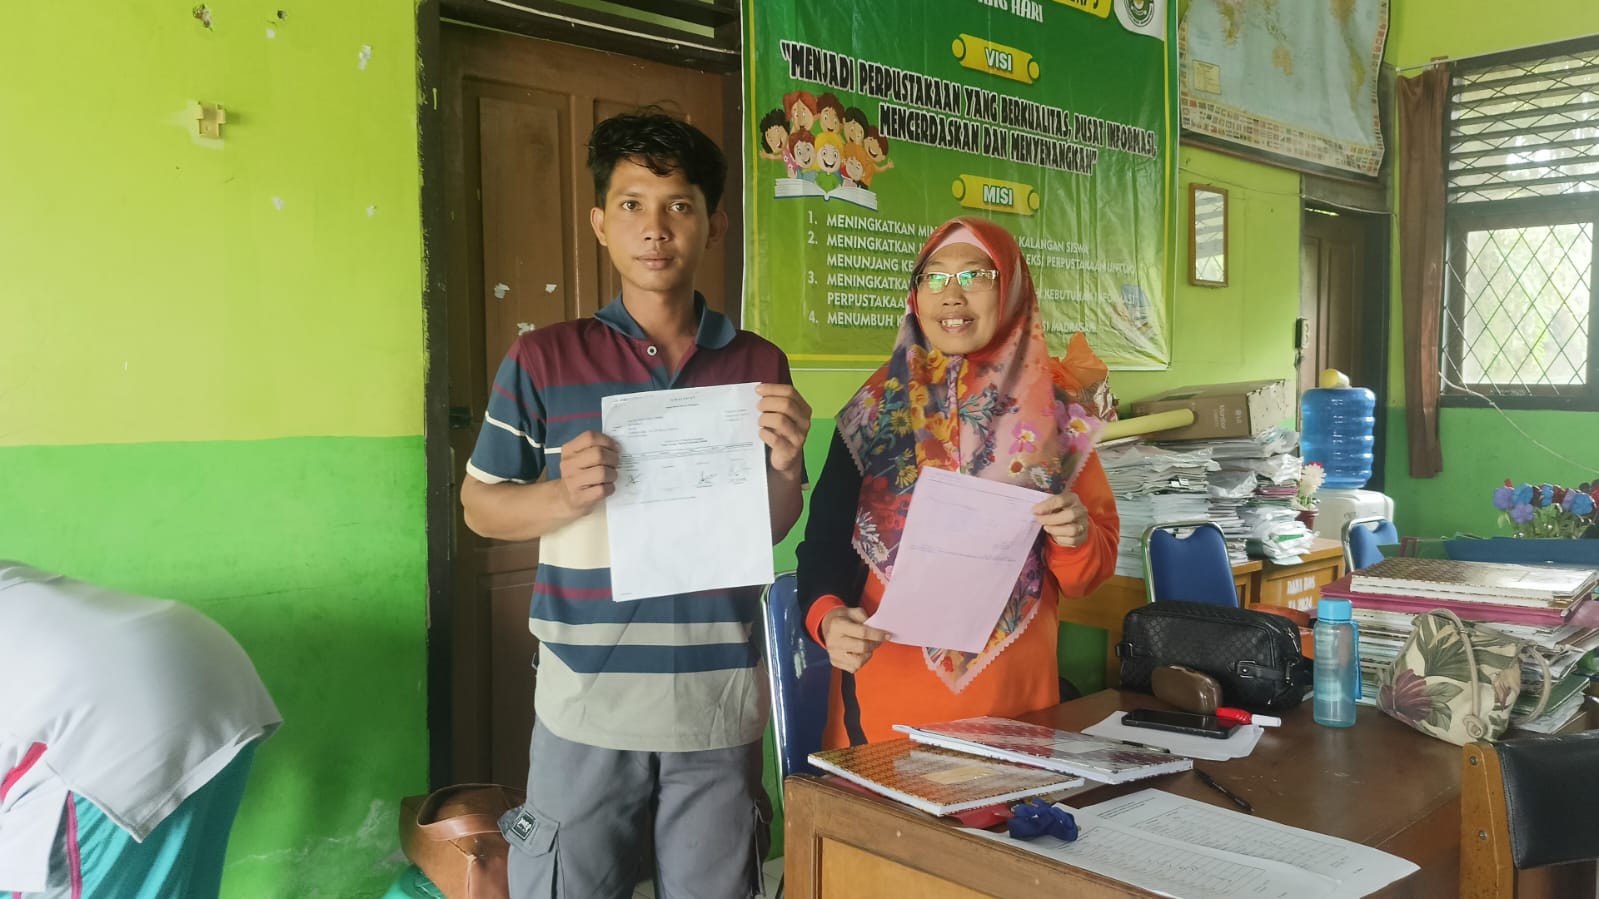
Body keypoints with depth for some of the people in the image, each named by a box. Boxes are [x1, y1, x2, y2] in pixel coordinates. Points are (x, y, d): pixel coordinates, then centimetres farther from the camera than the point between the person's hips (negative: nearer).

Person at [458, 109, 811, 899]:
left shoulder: (758, 366, 3)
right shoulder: (543, 359, -3)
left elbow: (773, 531, 10)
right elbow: (480, 506, 5)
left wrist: (783, 469, -11)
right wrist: (565, 495, -15)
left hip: (722, 704, 2)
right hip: (588, 703, -1)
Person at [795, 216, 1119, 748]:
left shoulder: (1053, 410, 1)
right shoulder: (877, 409, -1)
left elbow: (1088, 574, 4)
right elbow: (825, 538, -2)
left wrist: (1077, 537, -17)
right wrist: (827, 616, -20)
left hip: (1015, 696, 1)